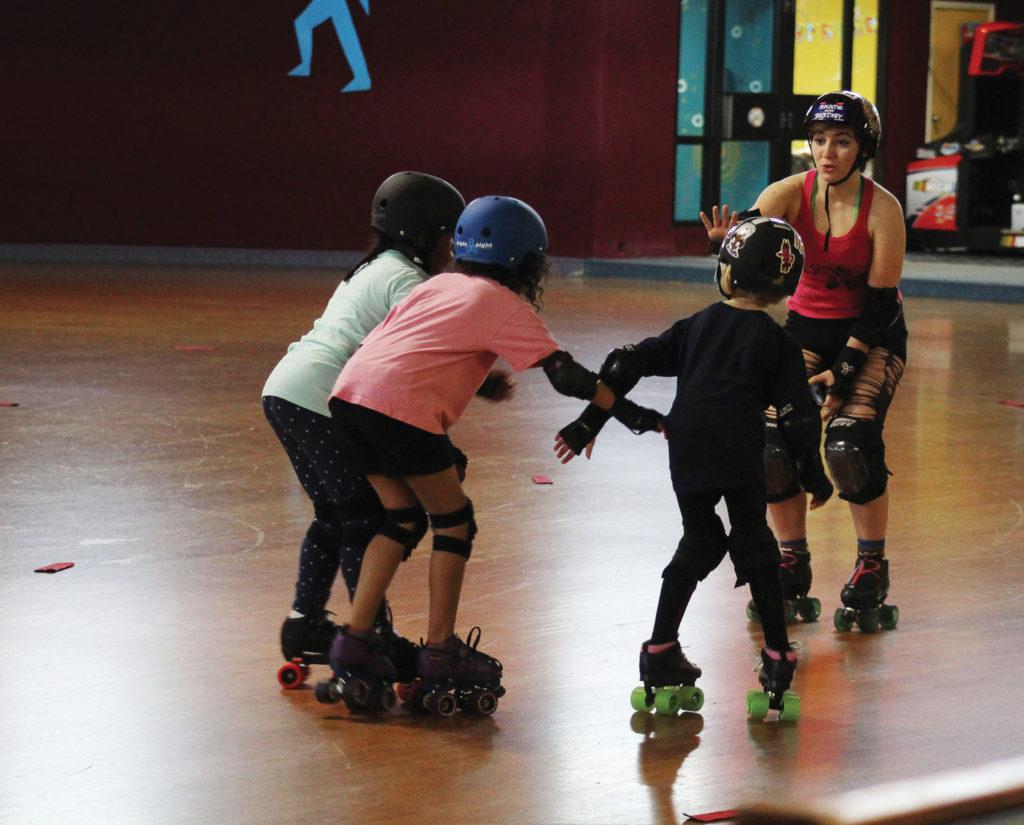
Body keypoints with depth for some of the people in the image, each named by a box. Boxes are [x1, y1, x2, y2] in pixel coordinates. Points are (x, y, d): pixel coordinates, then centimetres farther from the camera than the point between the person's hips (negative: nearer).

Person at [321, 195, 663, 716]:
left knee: (404, 517, 18)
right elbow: (564, 374, 2)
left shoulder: (440, 284, 26)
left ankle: (355, 642, 13)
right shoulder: (507, 306, 7)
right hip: (401, 405, -7)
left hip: (350, 392, 7)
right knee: (454, 520, 9)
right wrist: (627, 411, 6)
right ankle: (441, 655, 11)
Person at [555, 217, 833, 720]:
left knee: (700, 542, 18)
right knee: (755, 546, 10)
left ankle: (661, 654, 17)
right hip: (740, 457, -3)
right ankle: (777, 658, 7)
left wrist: (588, 425, 17)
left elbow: (627, 363, 13)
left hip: (686, 457, 3)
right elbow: (796, 415, 5)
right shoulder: (776, 341, 8)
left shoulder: (696, 327, 17)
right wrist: (812, 473, 18)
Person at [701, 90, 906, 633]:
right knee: (773, 441, -10)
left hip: (873, 333, -3)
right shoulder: (791, 194, -16)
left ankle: (872, 573, -1)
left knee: (851, 442, -21)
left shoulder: (882, 209, -22)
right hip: (808, 326, 3)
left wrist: (846, 370, -22)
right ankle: (792, 567, 10)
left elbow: (882, 302, -17)